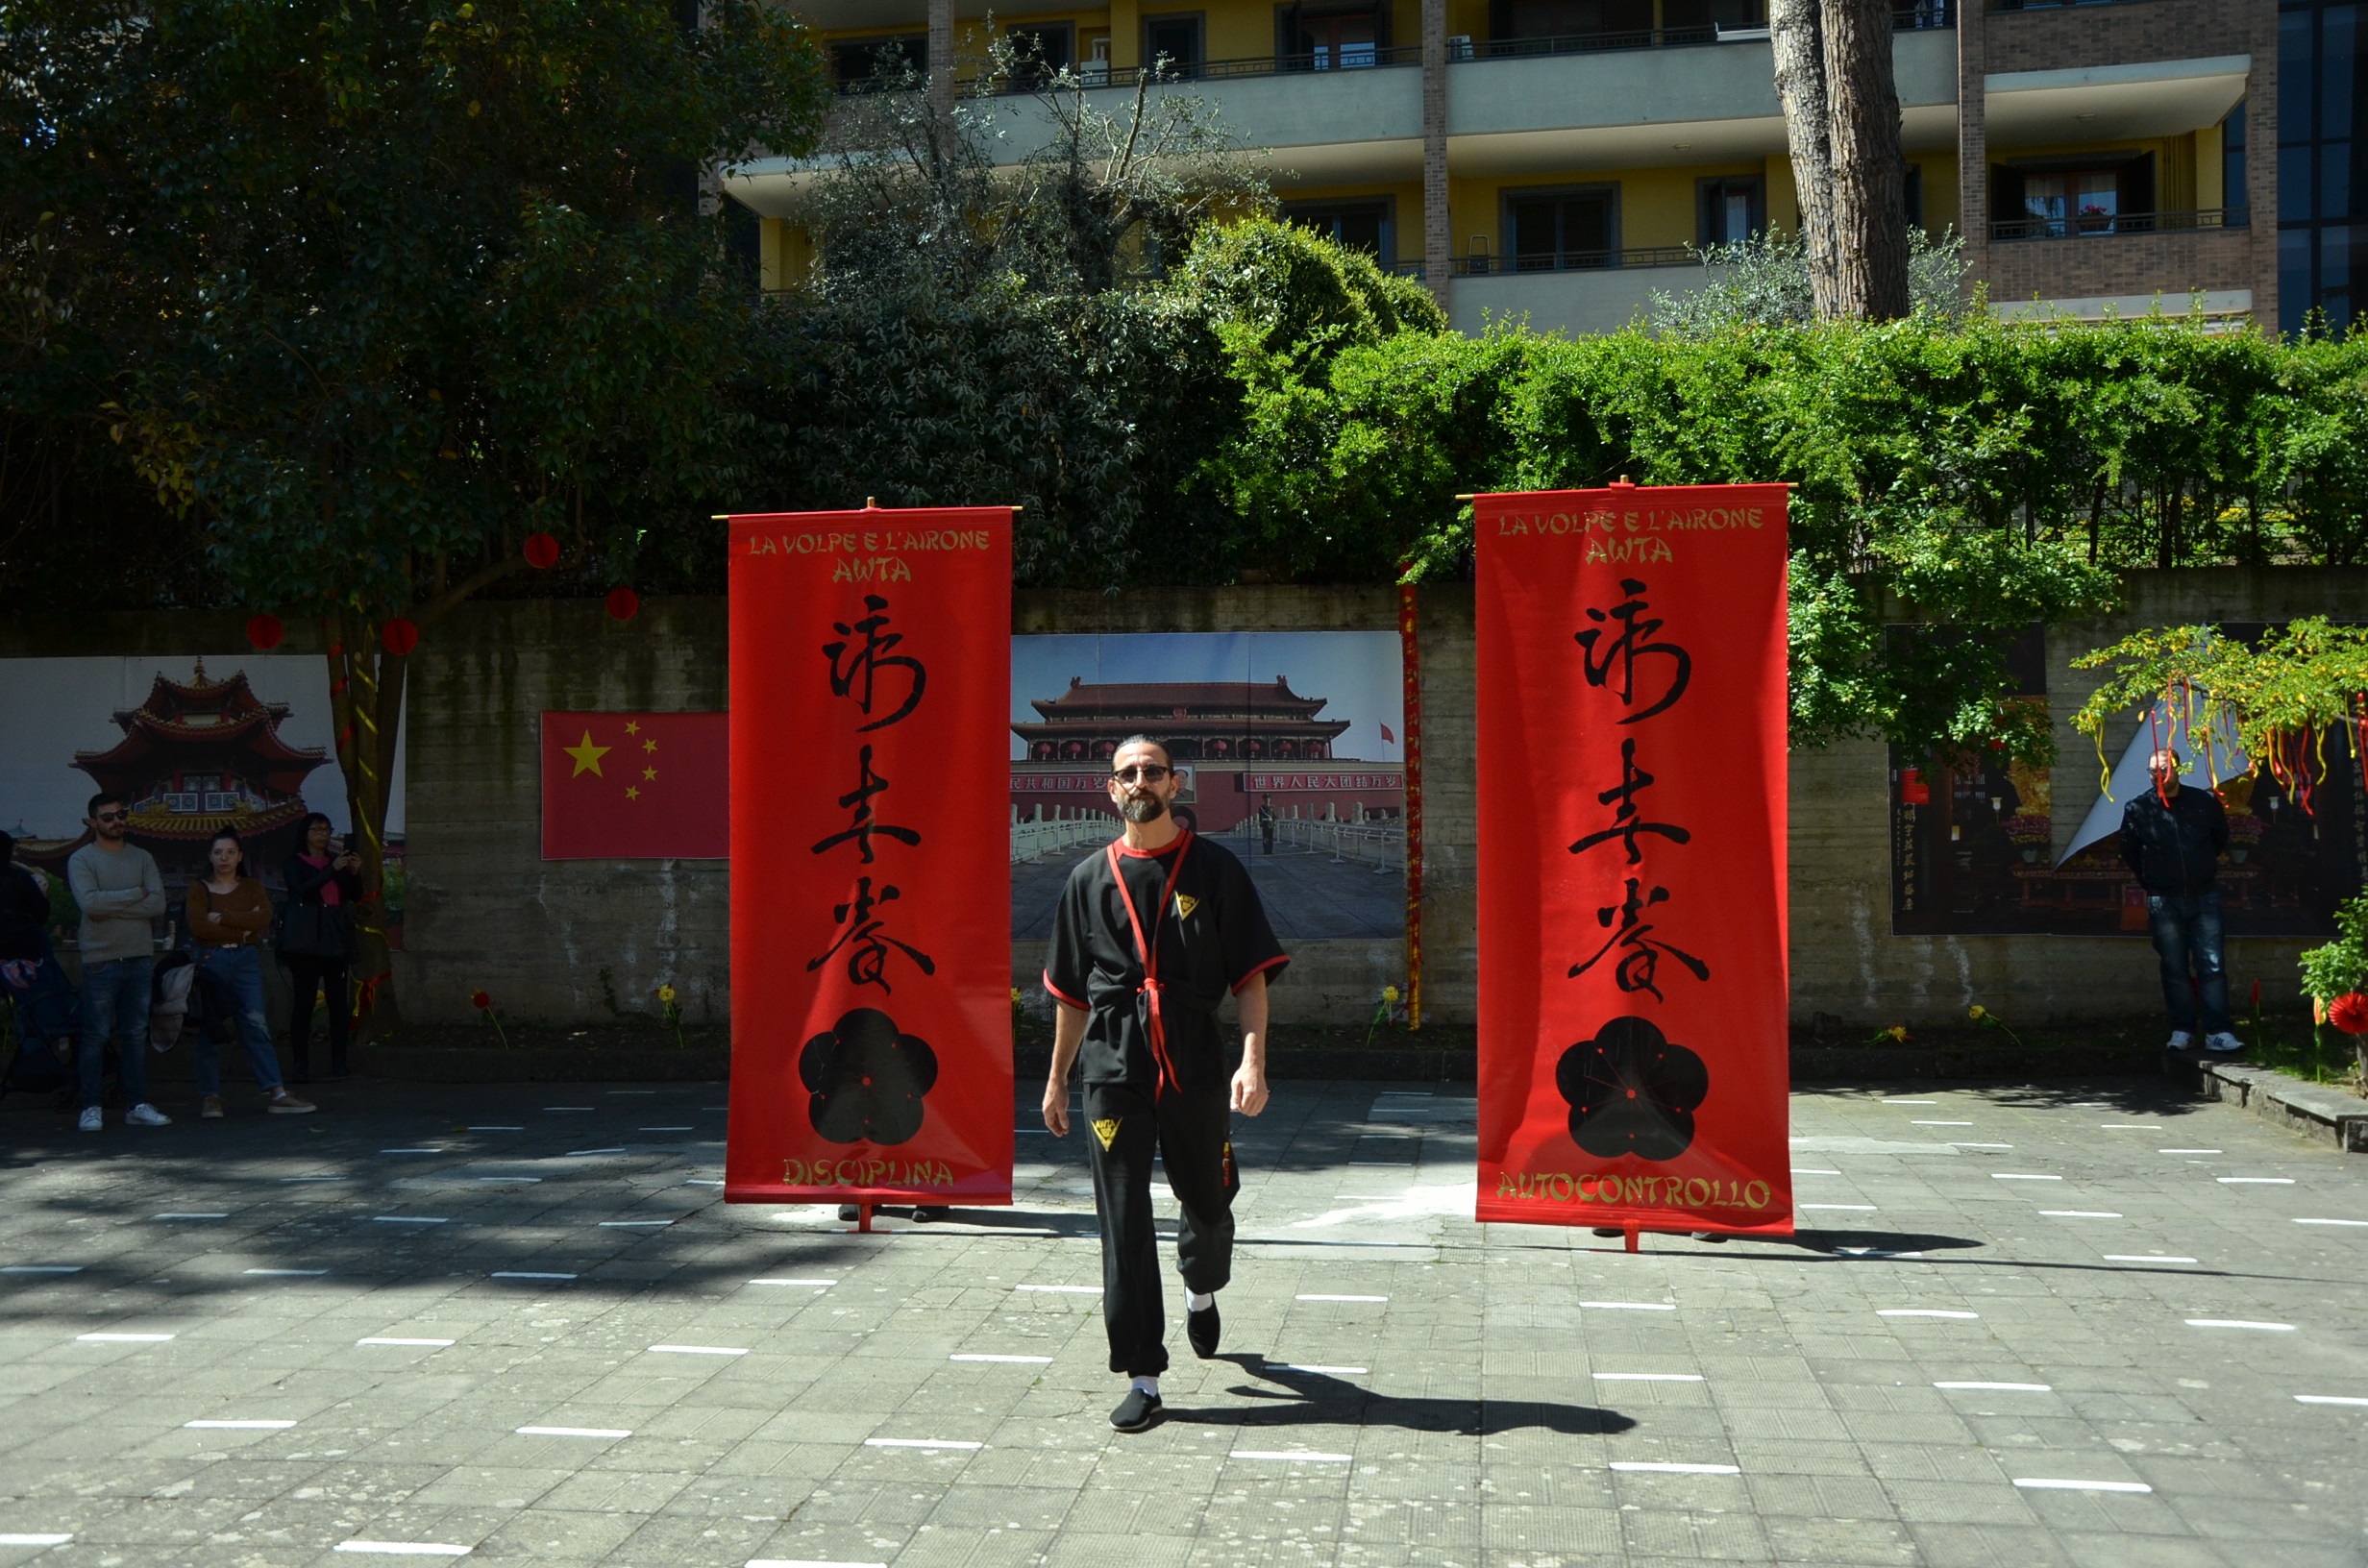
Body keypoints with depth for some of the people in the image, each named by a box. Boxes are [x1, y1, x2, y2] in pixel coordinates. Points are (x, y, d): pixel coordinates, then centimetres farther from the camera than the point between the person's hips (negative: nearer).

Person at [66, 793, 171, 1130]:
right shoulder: (81, 860, 0)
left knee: (136, 1035, 7)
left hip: (140, 959, 4)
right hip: (101, 960, -4)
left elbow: (158, 903, -3)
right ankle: (92, 1108, 5)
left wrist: (111, 909, -10)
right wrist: (135, 894, -7)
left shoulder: (142, 858, 10)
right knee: (96, 1036, -1)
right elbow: (89, 901, -16)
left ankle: (137, 1105, 11)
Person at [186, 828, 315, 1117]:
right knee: (209, 1029, 1)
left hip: (246, 960, 1)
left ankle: (276, 1094, -9)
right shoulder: (199, 889, 7)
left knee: (256, 1024, -6)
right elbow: (198, 926, -10)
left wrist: (223, 917, -10)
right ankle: (210, 1096, 10)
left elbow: (263, 919, -6)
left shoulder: (252, 887, 13)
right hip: (211, 960, -1)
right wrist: (242, 929, -8)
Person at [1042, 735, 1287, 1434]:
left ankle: (1201, 1292, 47)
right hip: (1114, 1068, 1)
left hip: (1196, 1064, 0)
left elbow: (1251, 975, 0)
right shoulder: (1091, 879, 8)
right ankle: (1142, 1379, 3)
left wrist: (1253, 1061, -12)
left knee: (1208, 1203, 13)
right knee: (1123, 1219, -3)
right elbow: (1072, 992, 15)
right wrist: (1057, 1079, 17)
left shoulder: (1214, 870, 2)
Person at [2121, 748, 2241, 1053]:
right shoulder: (2137, 809, 0)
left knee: (2213, 966, -5)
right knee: (2174, 968, 3)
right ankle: (2182, 1030, 10)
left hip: (2204, 898, 0)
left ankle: (2217, 1032, -4)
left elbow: (2221, 839, 19)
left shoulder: (2205, 802, 1)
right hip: (2164, 902, 0)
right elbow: (2129, 852, 14)